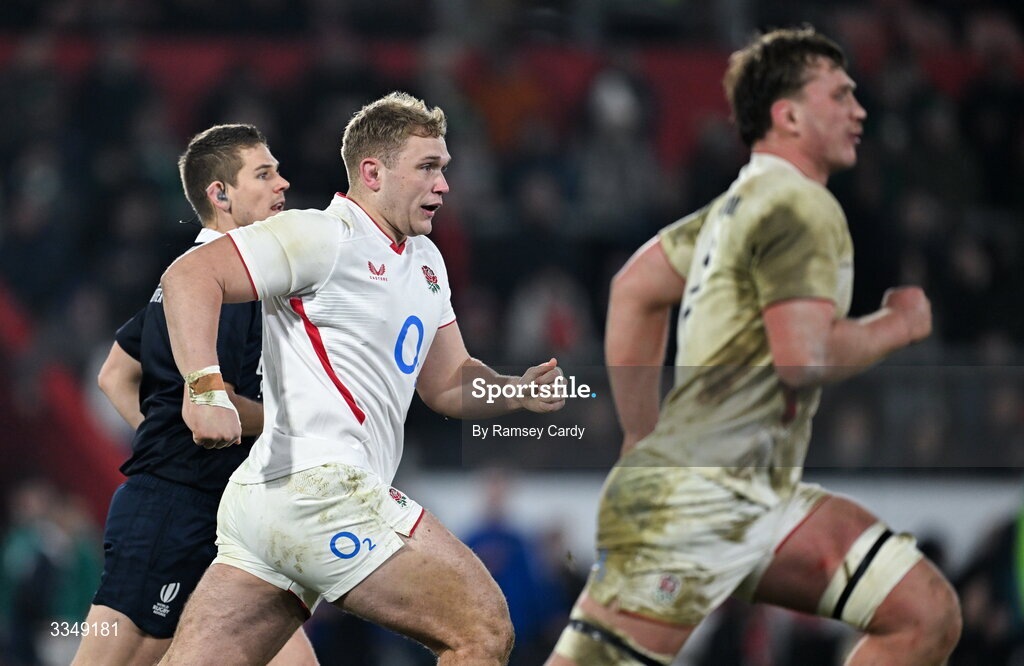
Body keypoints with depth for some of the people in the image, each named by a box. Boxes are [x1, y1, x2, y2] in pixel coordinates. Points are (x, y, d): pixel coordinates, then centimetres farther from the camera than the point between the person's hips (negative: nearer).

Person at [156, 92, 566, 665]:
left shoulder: (425, 260, 23)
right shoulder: (326, 236, -6)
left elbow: (445, 382, 27)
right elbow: (191, 275, -13)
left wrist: (519, 391, 7)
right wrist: (206, 386, -26)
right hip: (320, 486, -9)